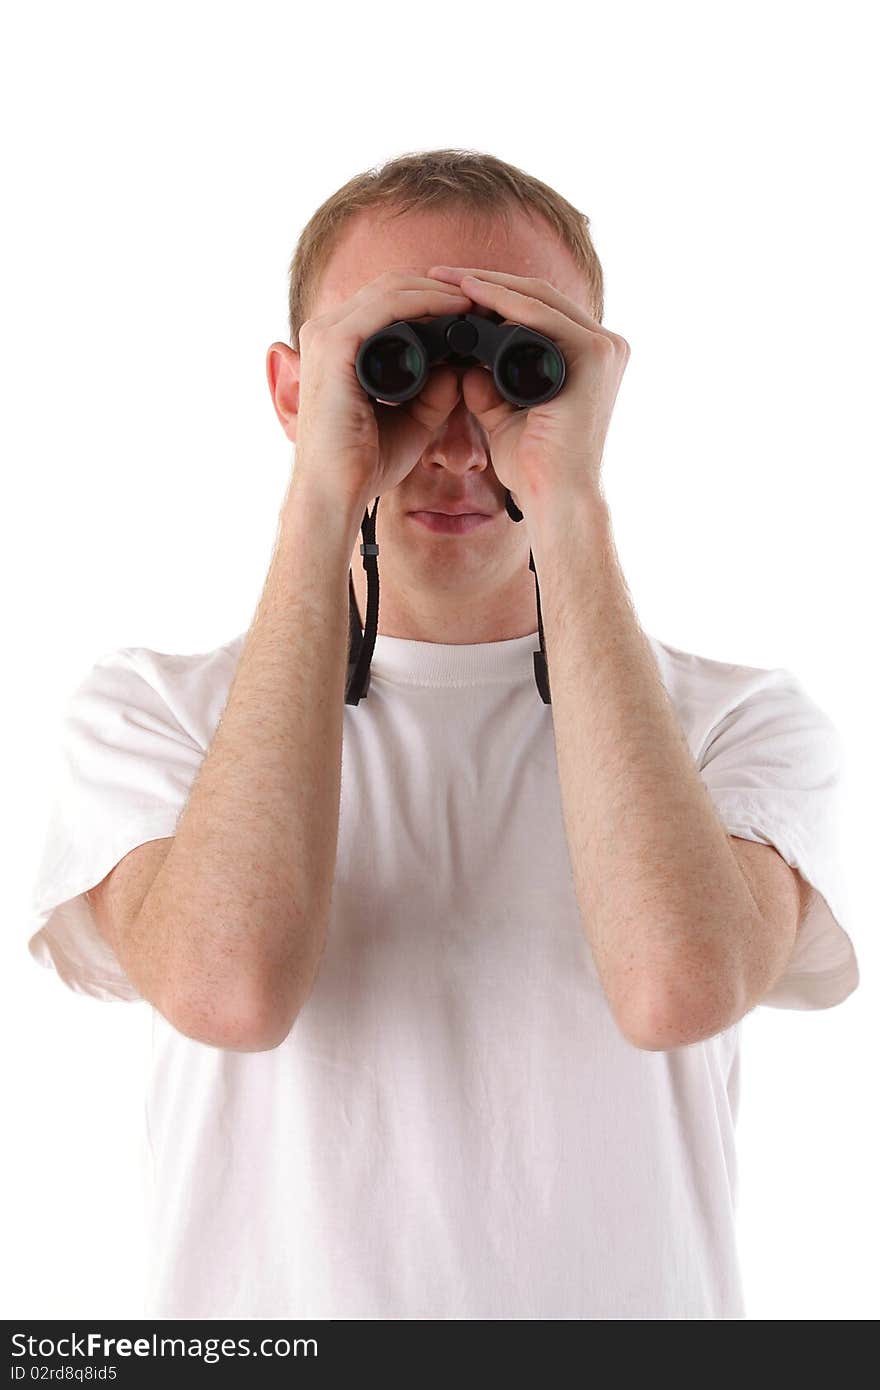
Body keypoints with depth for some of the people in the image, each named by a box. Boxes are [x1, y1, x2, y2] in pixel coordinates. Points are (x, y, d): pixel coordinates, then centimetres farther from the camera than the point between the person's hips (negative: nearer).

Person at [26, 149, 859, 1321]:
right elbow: (229, 991, -21)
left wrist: (570, 509, -20)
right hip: (267, 1296, 1)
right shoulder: (150, 711, -2)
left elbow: (679, 989, -22)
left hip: (632, 1298, 0)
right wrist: (321, 502, -19)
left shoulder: (747, 723, -2)